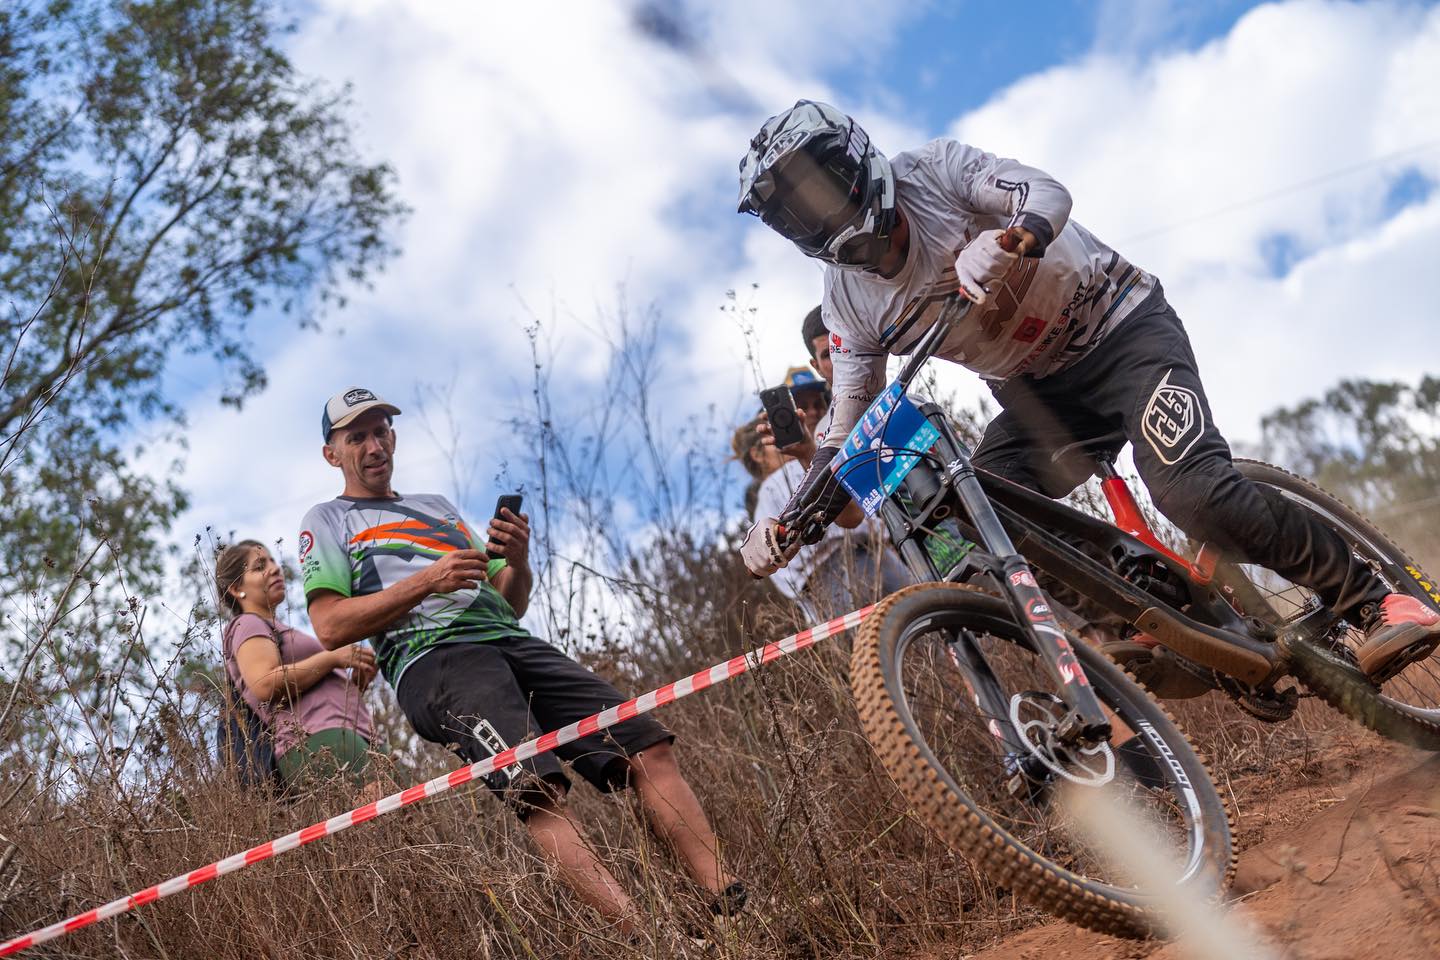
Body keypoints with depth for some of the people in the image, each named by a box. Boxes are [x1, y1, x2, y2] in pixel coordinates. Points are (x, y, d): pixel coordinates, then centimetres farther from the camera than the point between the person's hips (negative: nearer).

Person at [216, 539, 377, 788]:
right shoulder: (247, 624, 12)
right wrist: (334, 658, -6)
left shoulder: (281, 631, 39)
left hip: (355, 736, 9)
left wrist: (355, 682, 15)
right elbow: (266, 686, -9)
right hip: (318, 739, -9)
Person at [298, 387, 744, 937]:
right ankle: (640, 936, -39)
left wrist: (517, 561, 5)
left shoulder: (438, 507, 33)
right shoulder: (327, 522, 17)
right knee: (538, 789, -31)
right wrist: (426, 582, -9)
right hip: (433, 658, -6)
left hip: (512, 644, 6)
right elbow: (330, 628, 0)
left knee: (648, 750, -12)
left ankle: (732, 908, -18)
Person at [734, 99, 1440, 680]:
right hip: (1036, 393, 6)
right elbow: (848, 427, 2)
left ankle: (1370, 599, -10)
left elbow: (1044, 191, -30)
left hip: (1119, 330, -6)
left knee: (1195, 494, -30)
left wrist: (1022, 233, -54)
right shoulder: (849, 303, -1)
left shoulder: (932, 172, -14)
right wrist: (793, 518, -12)